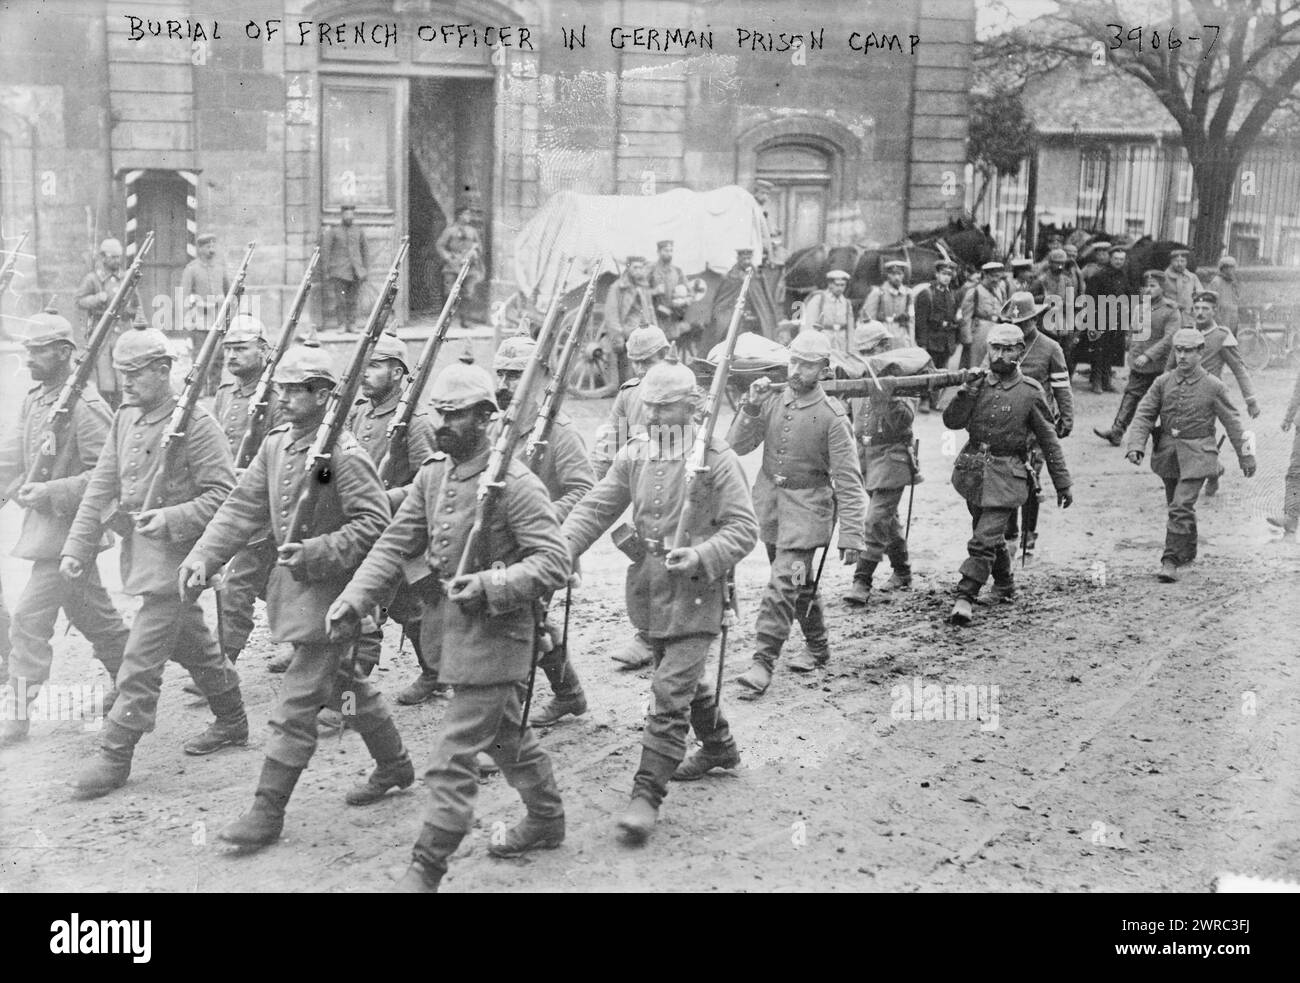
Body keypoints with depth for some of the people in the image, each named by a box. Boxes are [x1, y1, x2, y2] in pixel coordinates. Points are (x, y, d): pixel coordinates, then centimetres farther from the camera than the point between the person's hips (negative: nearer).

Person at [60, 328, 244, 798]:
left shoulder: (195, 424, -15)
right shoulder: (125, 419, 8)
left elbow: (223, 495, -15)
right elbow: (101, 486, 8)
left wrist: (172, 519, -26)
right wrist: (77, 547, 2)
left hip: (173, 557, -8)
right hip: (140, 552, 8)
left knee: (141, 660, -6)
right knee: (194, 644, 21)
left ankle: (115, 755, 1)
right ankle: (232, 722, 36)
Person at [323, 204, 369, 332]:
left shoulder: (359, 231, 12)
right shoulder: (332, 231, 2)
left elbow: (365, 250, 16)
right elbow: (326, 251, 2)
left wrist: (366, 269, 11)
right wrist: (327, 271, -2)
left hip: (356, 271, 3)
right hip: (339, 271, -3)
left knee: (352, 300, 3)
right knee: (340, 300, -7)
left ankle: (352, 325, 6)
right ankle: (342, 324, -2)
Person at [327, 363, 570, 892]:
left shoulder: (515, 483, -18)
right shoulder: (432, 475, 5)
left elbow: (554, 561, -21)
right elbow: (395, 543, 3)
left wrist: (489, 585, -31)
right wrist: (352, 600, -9)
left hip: (492, 635, -8)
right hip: (451, 629, 8)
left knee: (453, 759, -5)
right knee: (508, 734, 25)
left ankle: (426, 869, 4)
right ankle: (546, 819, 45)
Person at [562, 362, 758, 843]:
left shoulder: (716, 459, -11)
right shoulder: (635, 454, 4)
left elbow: (744, 527, -9)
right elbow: (595, 509, 2)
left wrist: (701, 556, -25)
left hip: (695, 591, -6)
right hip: (648, 587, 6)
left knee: (671, 691, -11)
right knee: (684, 678, 23)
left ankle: (647, 794, -8)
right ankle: (719, 746, 47)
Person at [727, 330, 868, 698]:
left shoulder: (831, 415, -12)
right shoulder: (772, 401, 2)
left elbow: (848, 481, -13)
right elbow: (737, 446, -1)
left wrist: (852, 534, -18)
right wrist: (750, 408, -16)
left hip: (806, 506, -5)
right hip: (769, 502, 6)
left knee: (783, 584, -13)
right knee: (800, 581, 19)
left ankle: (763, 662, -9)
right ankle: (817, 646, 36)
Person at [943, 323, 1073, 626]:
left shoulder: (1029, 393, -4)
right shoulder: (977, 385, 6)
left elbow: (1049, 440, 1)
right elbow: (952, 422, 0)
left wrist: (1062, 484, 1)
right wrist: (967, 393, -15)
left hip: (1006, 474, -5)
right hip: (972, 470, 5)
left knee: (984, 539, -14)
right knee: (992, 535, 19)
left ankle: (965, 597, -14)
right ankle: (1005, 586, 39)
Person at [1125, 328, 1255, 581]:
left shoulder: (1213, 387, -5)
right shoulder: (1162, 383, 1)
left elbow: (1232, 422, 2)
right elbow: (1144, 415, -3)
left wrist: (1245, 457, 7)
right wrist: (1136, 446, -18)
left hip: (1196, 455, -4)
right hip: (1167, 453, 4)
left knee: (1181, 506, -16)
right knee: (1178, 506, 17)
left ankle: (1171, 561, -13)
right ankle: (1188, 552, 38)